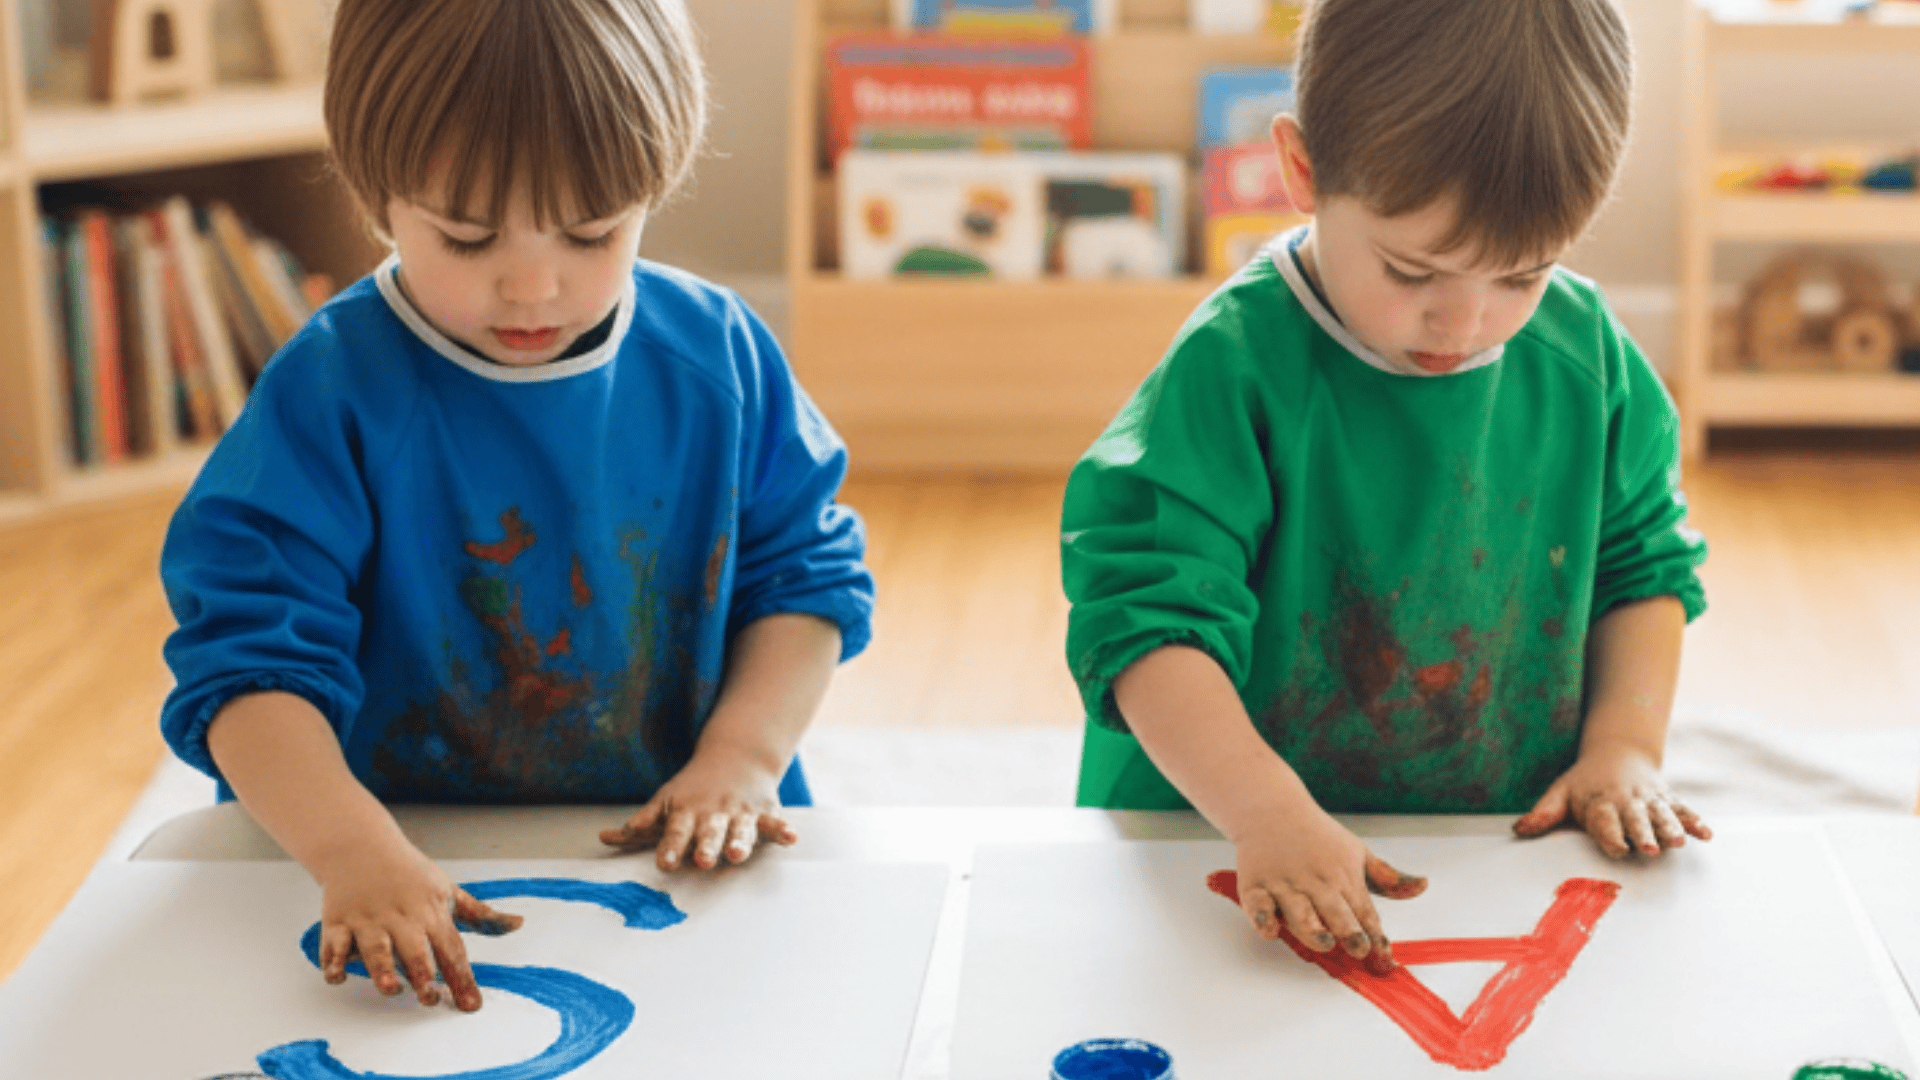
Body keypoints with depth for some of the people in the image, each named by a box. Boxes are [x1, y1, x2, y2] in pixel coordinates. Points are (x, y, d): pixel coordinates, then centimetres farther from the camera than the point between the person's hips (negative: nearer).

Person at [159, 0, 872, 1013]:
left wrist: (742, 757, -6)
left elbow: (803, 573, 11)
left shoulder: (716, 353, 2)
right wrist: (352, 849, -30)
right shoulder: (331, 393, -9)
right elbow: (251, 656, -14)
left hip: (681, 857, 2)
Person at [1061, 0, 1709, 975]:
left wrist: (1625, 747, 1)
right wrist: (1268, 813, -33)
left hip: (1509, 851, 4)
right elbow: (1150, 618, -20)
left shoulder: (1587, 356, 2)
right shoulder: (1235, 368, -14)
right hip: (1231, 859, -3)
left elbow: (1643, 563, 16)